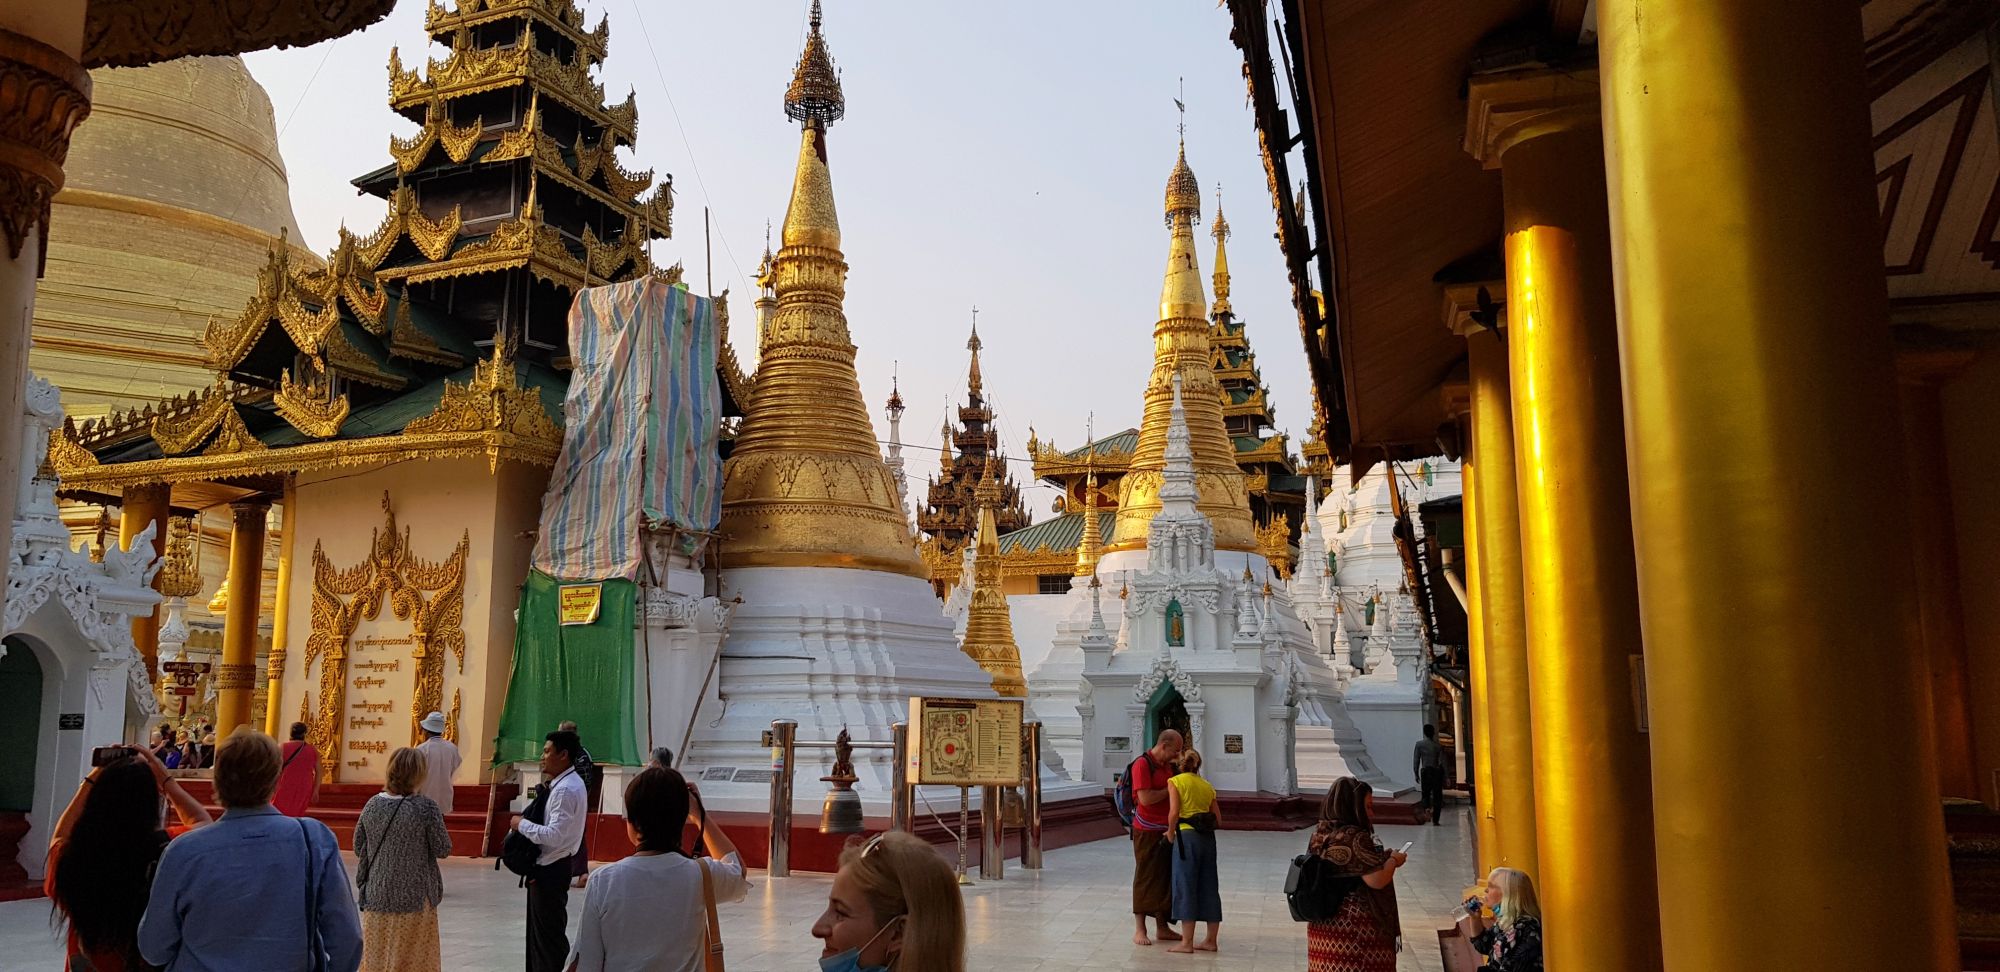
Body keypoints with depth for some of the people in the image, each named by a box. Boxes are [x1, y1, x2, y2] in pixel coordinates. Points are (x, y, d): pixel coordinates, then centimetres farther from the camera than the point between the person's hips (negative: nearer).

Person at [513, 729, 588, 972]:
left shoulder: (565, 789, -21)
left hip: (550, 870, -10)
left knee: (549, 934, -1)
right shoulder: (566, 783, 11)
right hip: (551, 866, 10)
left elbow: (554, 835, -26)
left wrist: (522, 824, -15)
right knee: (542, 932, 18)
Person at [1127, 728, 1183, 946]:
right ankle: (1140, 930, 7)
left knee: (1165, 878, 11)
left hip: (1166, 832, 8)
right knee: (1145, 879, -1)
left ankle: (1162, 927, 20)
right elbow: (1145, 798, -22)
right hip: (1147, 832, -8)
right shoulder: (1142, 765, -14)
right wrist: (1170, 789, -12)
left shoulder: (1168, 765, 12)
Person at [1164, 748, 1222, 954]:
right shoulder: (1207, 786, 15)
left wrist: (1170, 832, 2)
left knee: (1185, 887, -1)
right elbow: (1218, 819, 12)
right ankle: (1211, 940, 16)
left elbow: (1174, 812, -12)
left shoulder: (1175, 781, -1)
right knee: (1209, 887, 11)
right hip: (1208, 837, 6)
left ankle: (1187, 942, 0)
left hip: (1187, 836, -5)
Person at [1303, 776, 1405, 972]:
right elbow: (1377, 880, -22)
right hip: (1356, 927, -8)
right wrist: (1393, 860, -3)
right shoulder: (1354, 838, -21)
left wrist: (1382, 858, 18)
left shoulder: (1319, 834, 5)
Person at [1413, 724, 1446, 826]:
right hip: (1437, 772, 0)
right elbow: (1442, 762, -8)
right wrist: (1445, 777, -3)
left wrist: (1416, 774, 6)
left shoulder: (1419, 744, -4)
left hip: (1425, 772, 0)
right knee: (1437, 797, 7)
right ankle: (1435, 820, 6)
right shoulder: (1439, 746, -5)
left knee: (1425, 794, 15)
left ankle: (1427, 808, -15)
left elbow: (1416, 760, -3)